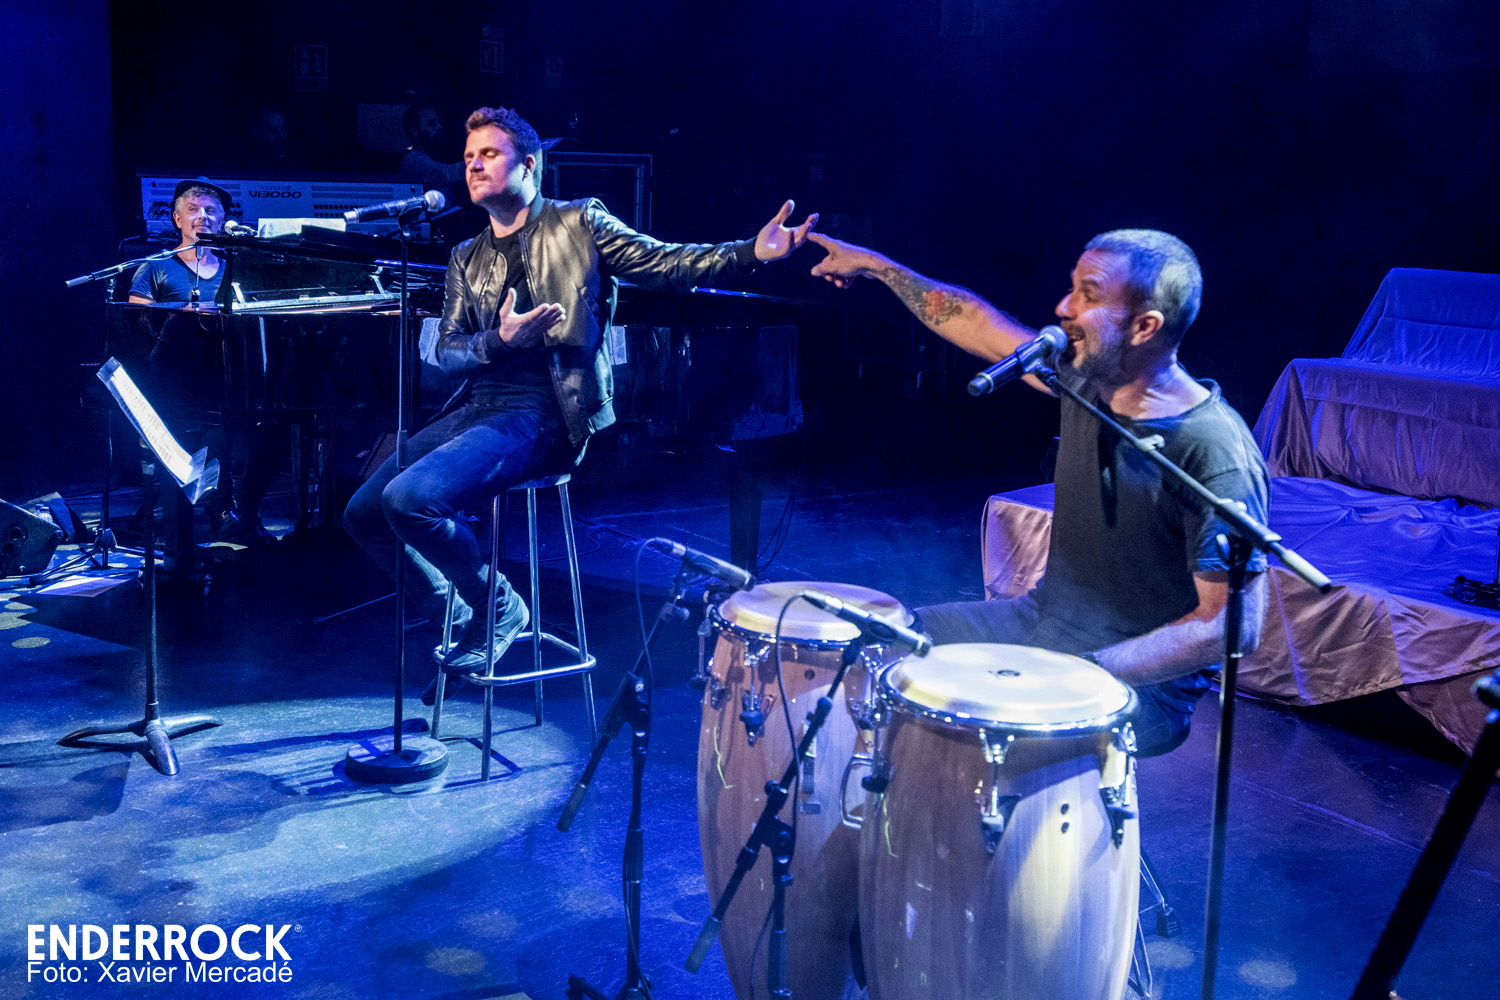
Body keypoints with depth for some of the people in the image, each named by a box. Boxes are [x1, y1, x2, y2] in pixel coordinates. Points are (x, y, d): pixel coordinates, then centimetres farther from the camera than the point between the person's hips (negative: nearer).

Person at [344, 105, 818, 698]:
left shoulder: (578, 223, 4)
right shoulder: (467, 259, 19)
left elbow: (665, 263, -6)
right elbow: (447, 349, 9)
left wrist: (751, 251, -22)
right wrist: (497, 341, -14)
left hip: (541, 415, -7)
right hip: (476, 408, 7)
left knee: (410, 498, -26)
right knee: (364, 514, 2)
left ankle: (499, 610, -1)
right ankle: (461, 623, 18)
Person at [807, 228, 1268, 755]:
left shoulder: (1216, 454, -26)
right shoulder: (1085, 378, -3)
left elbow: (1233, 624, -25)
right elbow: (978, 323, 11)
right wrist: (874, 265, 18)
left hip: (1141, 682, -8)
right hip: (1041, 619, 8)